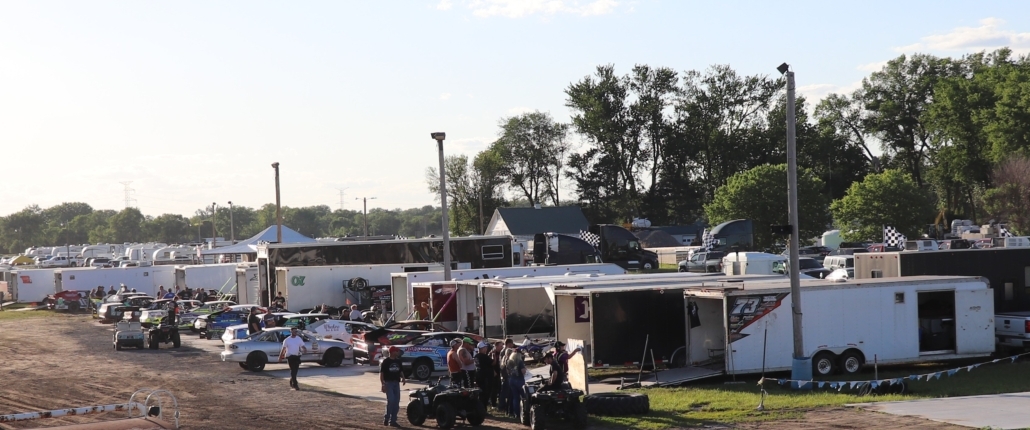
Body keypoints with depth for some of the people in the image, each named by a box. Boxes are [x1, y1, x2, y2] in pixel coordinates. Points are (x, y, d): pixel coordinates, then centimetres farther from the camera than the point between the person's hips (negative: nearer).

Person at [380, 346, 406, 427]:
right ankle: (386, 418, -4)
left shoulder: (398, 361, 11)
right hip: (388, 383, -6)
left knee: (396, 402, 5)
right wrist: (383, 384, -16)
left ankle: (393, 420, 12)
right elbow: (381, 373, -8)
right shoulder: (385, 362, -6)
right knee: (391, 400, -17)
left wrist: (403, 378, 0)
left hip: (396, 383, 6)